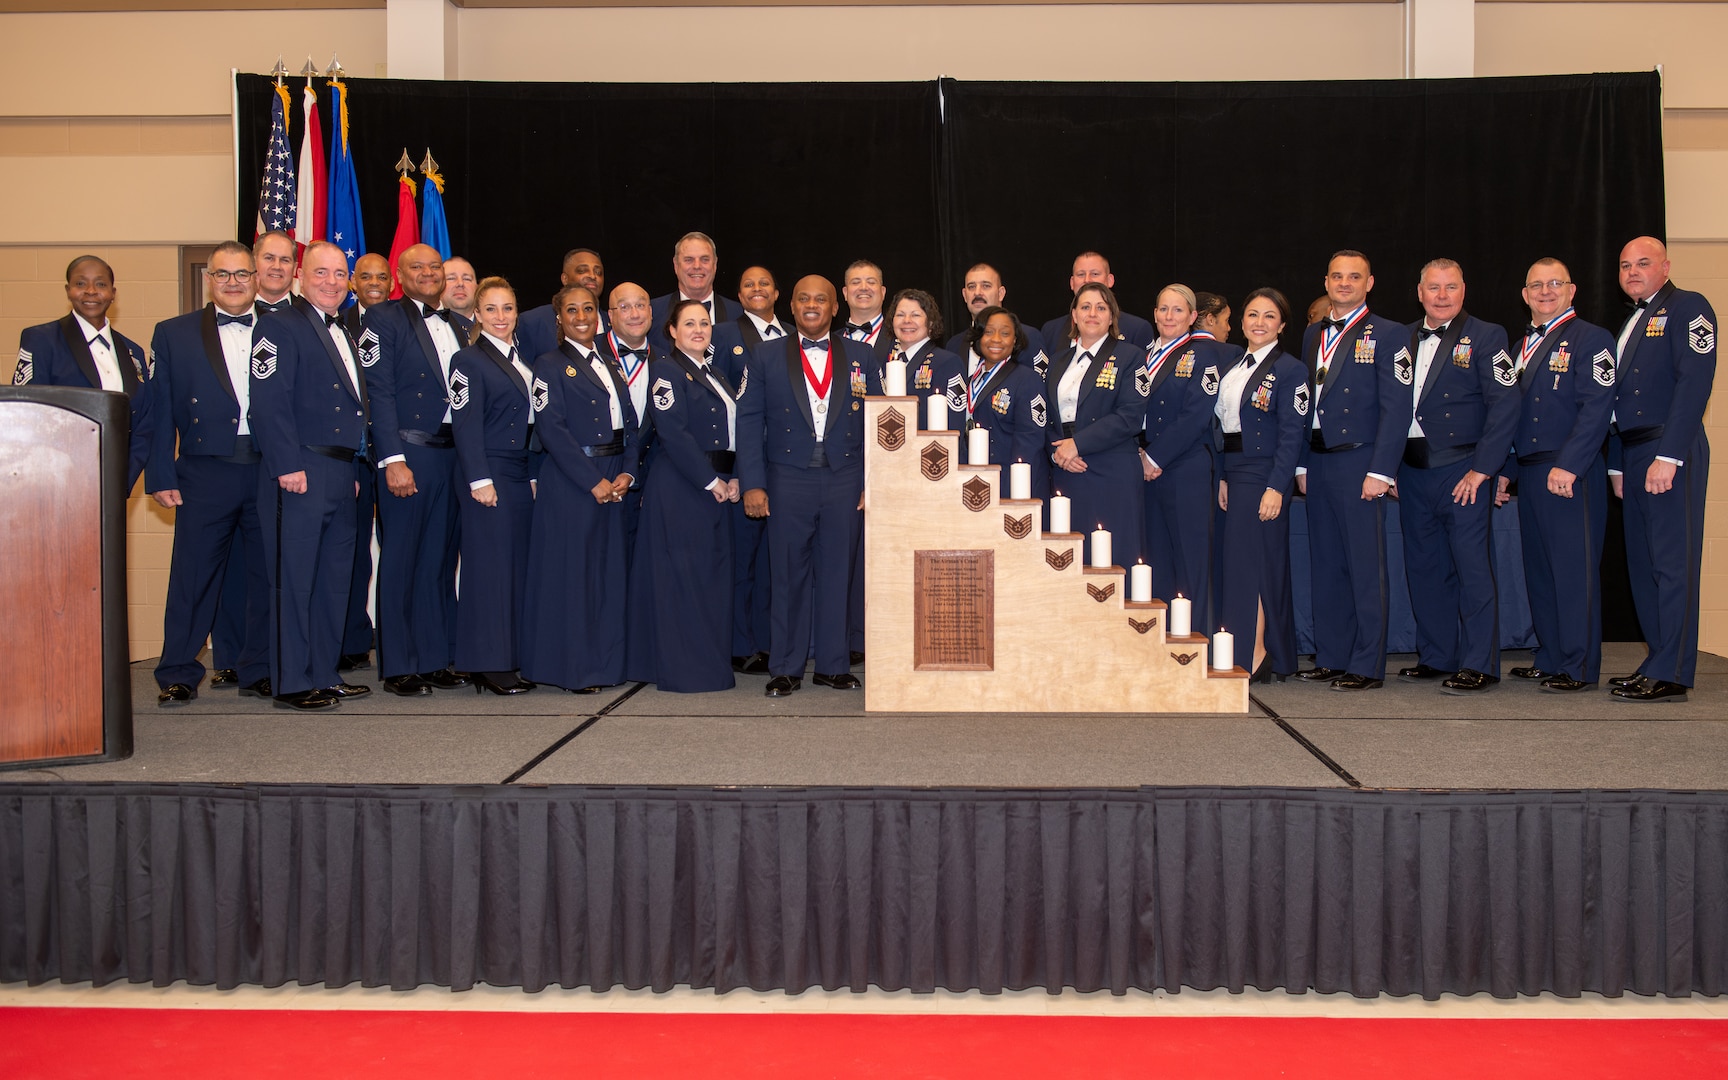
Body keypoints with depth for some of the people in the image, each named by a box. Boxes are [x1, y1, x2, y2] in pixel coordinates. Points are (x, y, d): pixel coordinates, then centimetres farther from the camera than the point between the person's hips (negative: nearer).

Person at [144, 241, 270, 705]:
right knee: (192, 575, 1)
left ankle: (258, 671, 17)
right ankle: (178, 675, 11)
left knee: (267, 575, 6)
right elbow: (160, 412, 5)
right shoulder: (173, 334, 9)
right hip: (205, 475, -1)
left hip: (271, 473, 1)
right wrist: (161, 476, -3)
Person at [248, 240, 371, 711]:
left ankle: (324, 675, 18)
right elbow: (268, 402, -14)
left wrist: (355, 469, 16)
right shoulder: (280, 327, -4)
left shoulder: (345, 336, 21)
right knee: (294, 579, -4)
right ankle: (291, 683, 0)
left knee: (335, 579, 11)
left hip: (342, 474, 8)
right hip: (300, 474, -8)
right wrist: (288, 466, -20)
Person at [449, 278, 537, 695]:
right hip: (488, 474, -8)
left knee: (518, 563, 8)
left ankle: (510, 658, 15)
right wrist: (480, 480, -18)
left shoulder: (523, 360, 16)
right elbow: (465, 425, -12)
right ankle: (488, 665, 0)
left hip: (521, 475, 8)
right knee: (488, 563, -5)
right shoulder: (469, 361, -6)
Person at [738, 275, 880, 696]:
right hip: (788, 481, -1)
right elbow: (749, 421, 3)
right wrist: (752, 484, -6)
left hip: (845, 480, 1)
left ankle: (833, 665, 17)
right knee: (789, 575, 3)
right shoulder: (766, 356, 6)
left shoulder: (860, 356, 9)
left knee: (837, 574, 6)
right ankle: (785, 669, 12)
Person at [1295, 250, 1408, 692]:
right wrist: (1302, 465, 9)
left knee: (1365, 568, -3)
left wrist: (1380, 471, -15)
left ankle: (1367, 667, 2)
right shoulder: (1313, 335, 16)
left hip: (1360, 464, -6)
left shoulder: (1388, 335, -2)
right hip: (1319, 464, 6)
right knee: (1326, 565, 9)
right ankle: (1331, 658, 16)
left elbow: (1395, 408, -8)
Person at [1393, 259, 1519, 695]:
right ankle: (1436, 657, 21)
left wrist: (1481, 469, -15)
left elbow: (1504, 405, -9)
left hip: (1462, 471, -5)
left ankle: (1479, 665, 0)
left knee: (1473, 568, -6)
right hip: (1413, 472, 6)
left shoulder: (1485, 337, -2)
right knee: (1425, 568, 11)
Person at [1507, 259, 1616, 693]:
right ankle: (1550, 659, 19)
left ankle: (1579, 667, 0)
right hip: (1529, 473, 7)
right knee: (1539, 569, 10)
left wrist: (1566, 466, -21)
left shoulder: (1591, 339, -5)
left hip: (1572, 473, -7)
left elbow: (1596, 409, -14)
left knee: (1574, 568, -5)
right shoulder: (1523, 345, 18)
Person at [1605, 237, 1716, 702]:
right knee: (1642, 562, 9)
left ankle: (1671, 674, -7)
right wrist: (1617, 464, 15)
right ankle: (1659, 660, 16)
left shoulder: (1688, 307, -4)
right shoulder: (1632, 322, 22)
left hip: (1671, 452, -9)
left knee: (1672, 561, -8)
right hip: (1633, 454, 9)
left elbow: (1694, 381, -15)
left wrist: (1668, 455, -21)